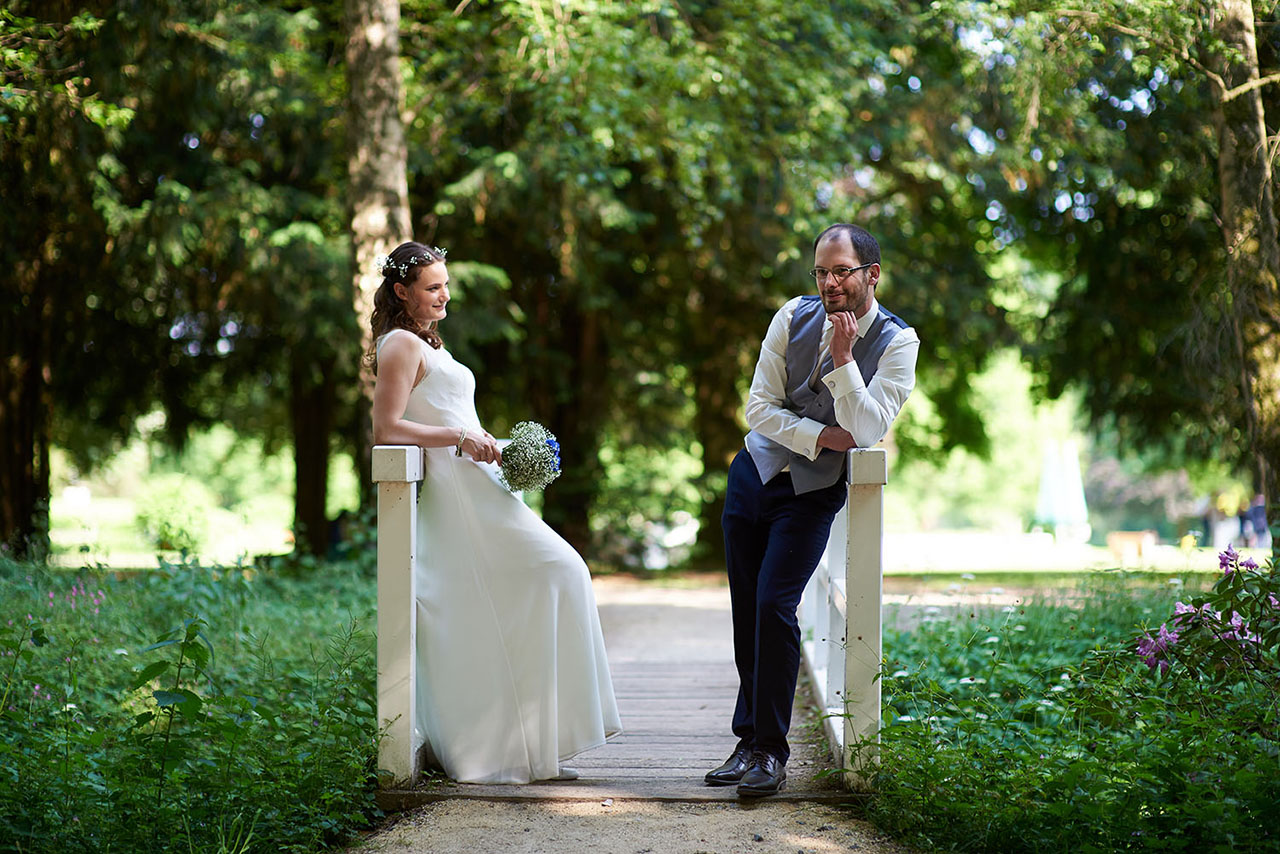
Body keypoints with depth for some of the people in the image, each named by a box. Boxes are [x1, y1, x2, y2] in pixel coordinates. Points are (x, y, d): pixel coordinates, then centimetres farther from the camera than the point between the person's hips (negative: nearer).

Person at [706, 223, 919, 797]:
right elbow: (760, 406, -4)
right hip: (756, 472, 4)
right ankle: (751, 739, 17)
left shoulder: (897, 342, -12)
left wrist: (843, 358, -27)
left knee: (774, 607, -17)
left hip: (812, 492, -4)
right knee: (745, 613, 5)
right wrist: (821, 436, -16)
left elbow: (866, 431, -20)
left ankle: (770, 750, -6)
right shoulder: (794, 318, -4)